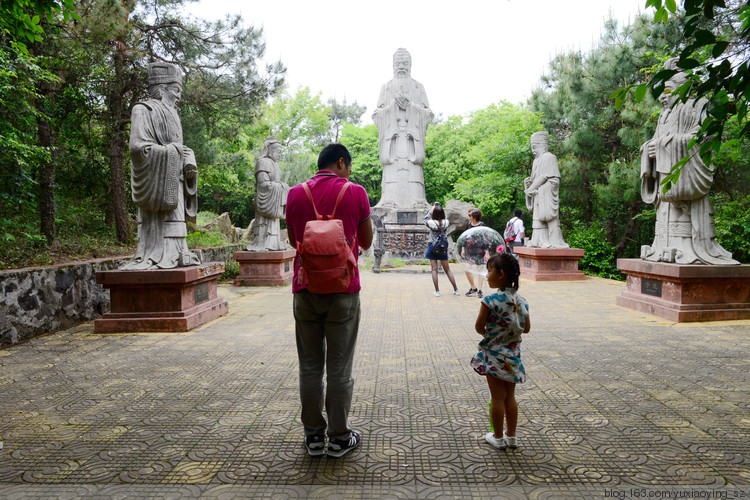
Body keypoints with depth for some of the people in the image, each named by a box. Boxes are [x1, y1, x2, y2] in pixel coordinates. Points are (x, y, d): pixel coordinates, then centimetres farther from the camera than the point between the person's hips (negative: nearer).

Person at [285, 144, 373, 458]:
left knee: (310, 366, 11)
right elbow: (366, 242, 6)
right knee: (339, 368, 6)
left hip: (306, 290, 3)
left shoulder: (295, 194, 5)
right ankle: (339, 438, 16)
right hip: (343, 290, -2)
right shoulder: (355, 193, -3)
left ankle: (314, 436, 19)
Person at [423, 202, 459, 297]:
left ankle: (437, 291, -2)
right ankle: (456, 290, 12)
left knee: (434, 269, 2)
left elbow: (424, 219, 7)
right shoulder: (446, 223, -7)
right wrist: (439, 209, 13)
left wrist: (431, 210, 13)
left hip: (433, 247, -3)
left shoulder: (432, 223, -14)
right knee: (447, 270, 11)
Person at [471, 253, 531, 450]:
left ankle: (498, 437, 20)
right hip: (512, 354, 5)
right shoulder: (520, 300, -3)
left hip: (494, 354, -5)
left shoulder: (491, 300, -21)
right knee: (510, 396, 16)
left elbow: (479, 327, -14)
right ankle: (511, 436, 26)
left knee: (497, 398, 7)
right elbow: (526, 328, 5)